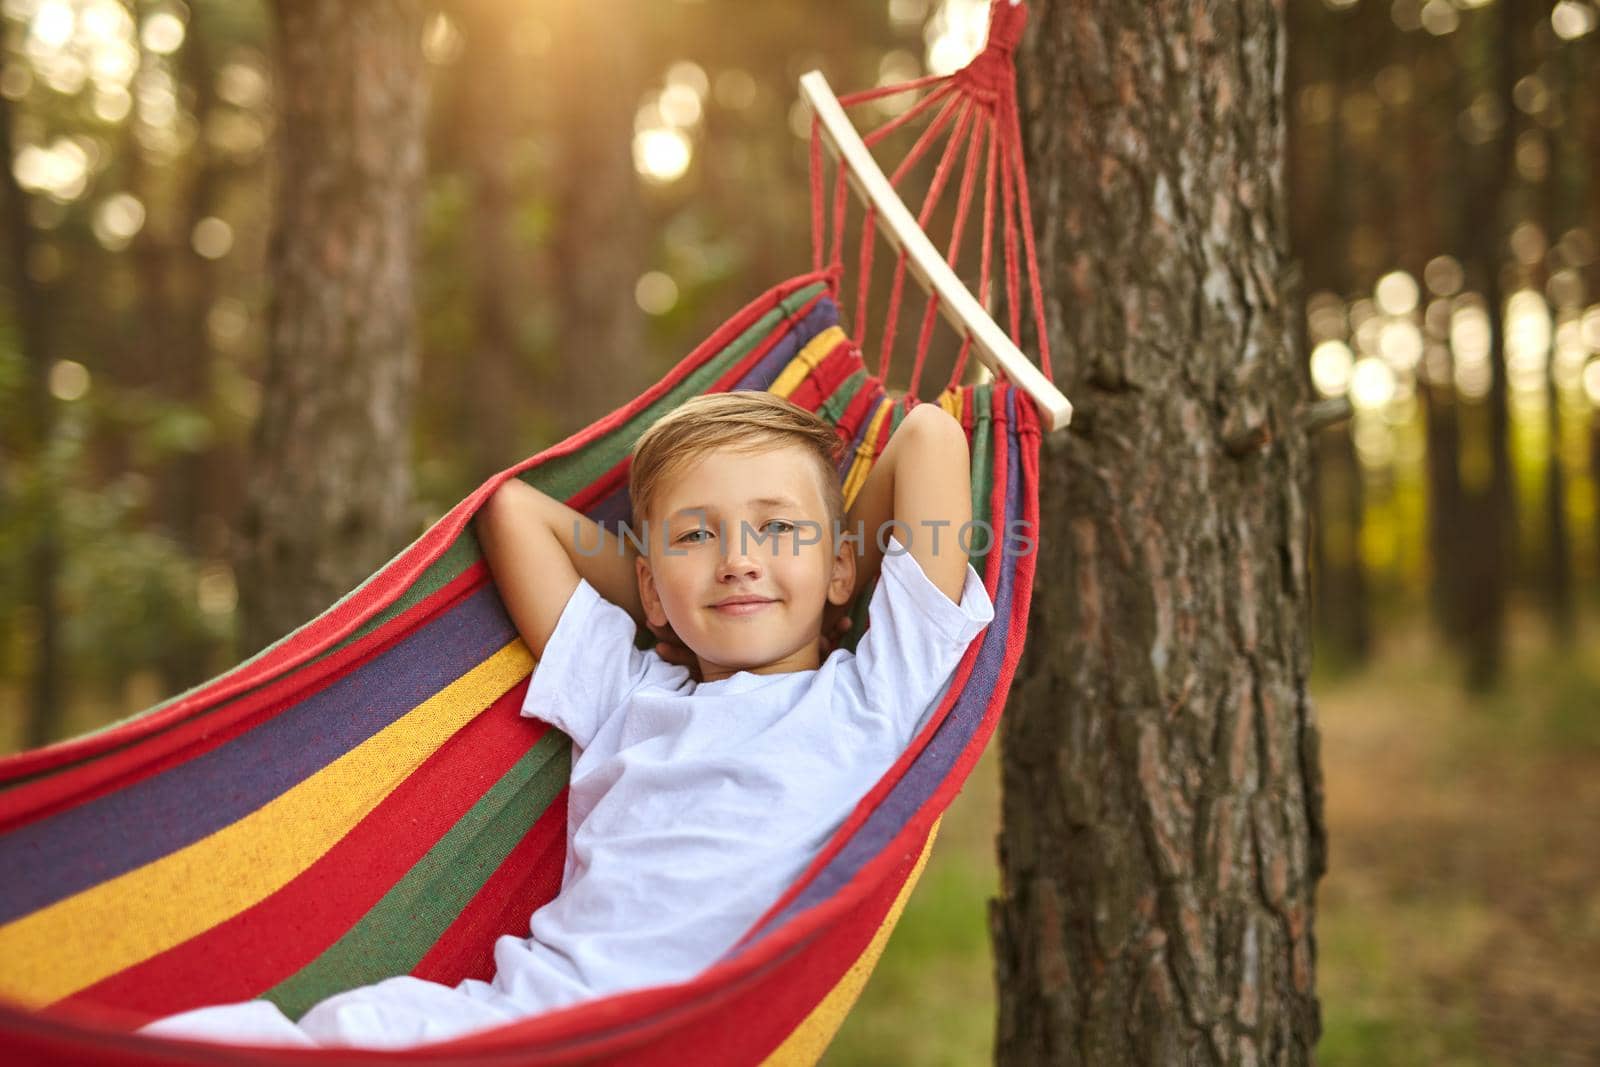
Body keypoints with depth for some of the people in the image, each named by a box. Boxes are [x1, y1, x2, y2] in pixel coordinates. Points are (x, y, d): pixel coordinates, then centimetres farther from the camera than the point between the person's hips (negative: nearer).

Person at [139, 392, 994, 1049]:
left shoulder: (867, 701, 8)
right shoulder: (632, 695, 22)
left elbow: (930, 434, 4)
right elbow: (512, 506, 29)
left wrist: (841, 578, 20)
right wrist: (679, 617, 27)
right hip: (499, 1007, 5)